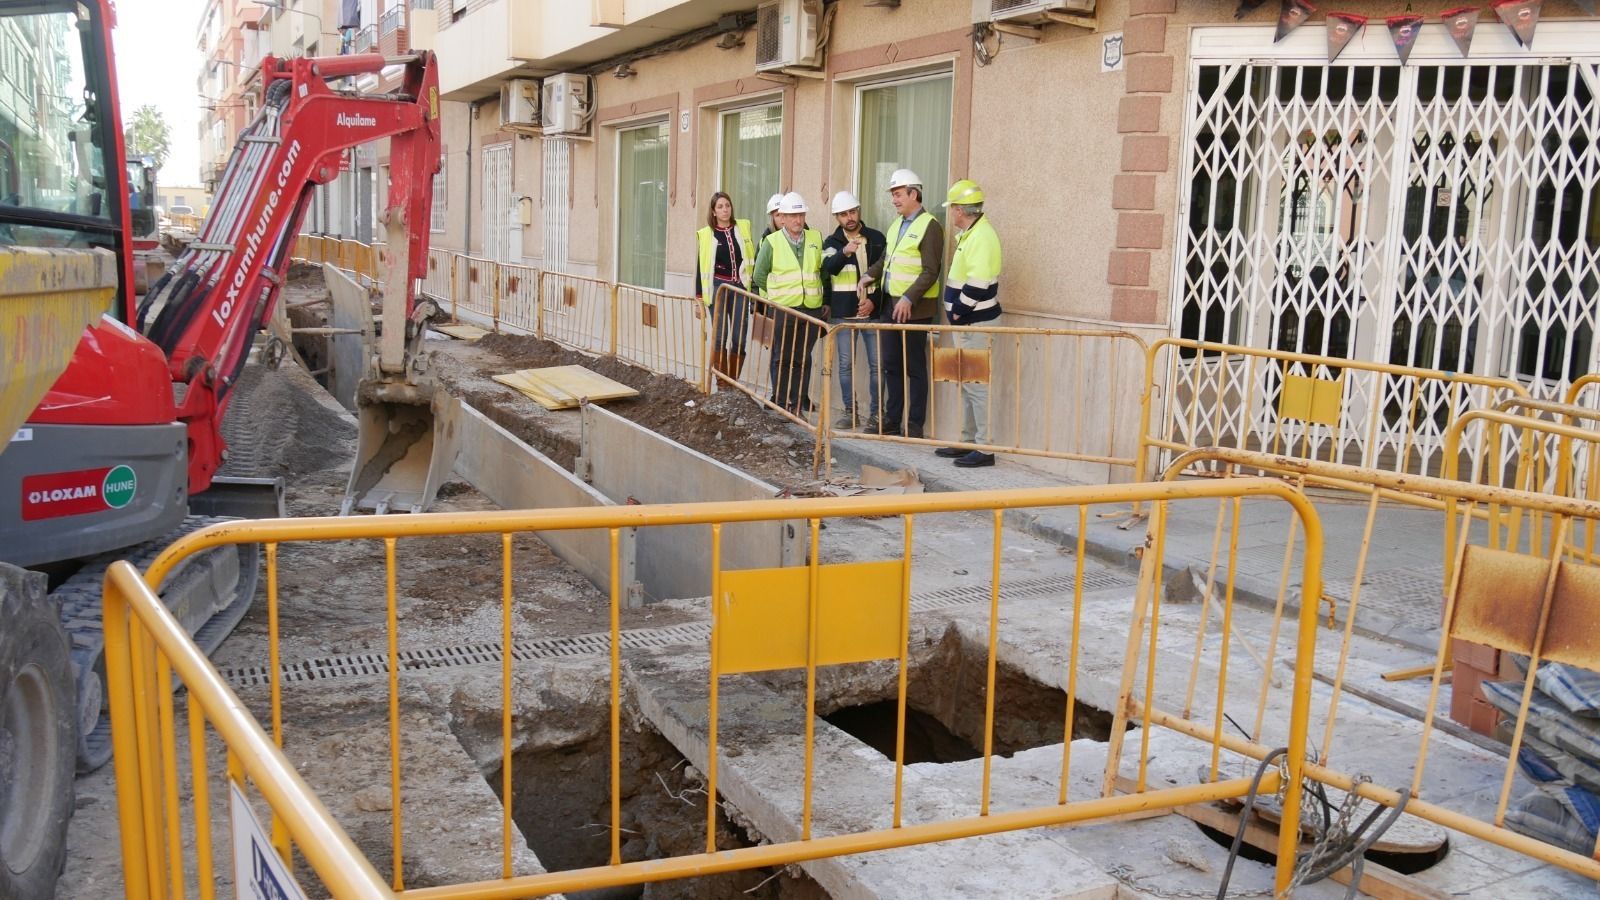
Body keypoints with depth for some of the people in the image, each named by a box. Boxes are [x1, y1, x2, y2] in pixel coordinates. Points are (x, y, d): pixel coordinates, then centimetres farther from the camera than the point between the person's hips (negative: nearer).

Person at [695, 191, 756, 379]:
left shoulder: (743, 228, 7)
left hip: (740, 289, 2)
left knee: (739, 340, -1)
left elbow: (752, 259, 12)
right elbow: (701, 267, 5)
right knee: (719, 337, -6)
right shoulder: (707, 234, 2)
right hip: (718, 288, -2)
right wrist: (700, 298, 1)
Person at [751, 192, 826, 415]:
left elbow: (824, 271, 15)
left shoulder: (816, 239, 7)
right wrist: (779, 294, 7)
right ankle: (780, 405, 11)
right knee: (782, 359, 3)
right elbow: (759, 277, 5)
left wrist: (825, 300, 10)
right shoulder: (771, 242, -1)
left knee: (802, 360, 6)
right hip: (783, 310, -2)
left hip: (812, 310, 2)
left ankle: (798, 406, 13)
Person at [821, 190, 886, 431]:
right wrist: (844, 252, -34)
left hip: (873, 311, -1)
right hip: (844, 313, 1)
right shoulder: (832, 242, 4)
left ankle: (875, 414, 6)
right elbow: (828, 268, -15)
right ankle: (849, 411, 17)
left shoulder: (877, 238, 4)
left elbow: (886, 272, 5)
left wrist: (875, 300, -6)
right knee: (845, 364, 7)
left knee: (876, 364, -1)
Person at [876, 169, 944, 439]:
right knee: (891, 364, 12)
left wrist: (909, 299, -22)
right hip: (892, 304, 8)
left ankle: (915, 425, 5)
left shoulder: (929, 226, -11)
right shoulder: (897, 225, 15)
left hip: (915, 308, -8)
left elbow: (931, 272, -16)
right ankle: (892, 419, 22)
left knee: (914, 366, -1)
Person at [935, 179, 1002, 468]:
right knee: (967, 384, 16)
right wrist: (956, 312, 14)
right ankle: (969, 441, 25)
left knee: (976, 384, -7)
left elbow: (978, 284, -25)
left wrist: (958, 311, -16)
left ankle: (984, 448, -3)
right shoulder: (970, 235, 14)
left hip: (975, 324, -11)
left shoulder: (982, 237, -18)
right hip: (966, 322, 11)